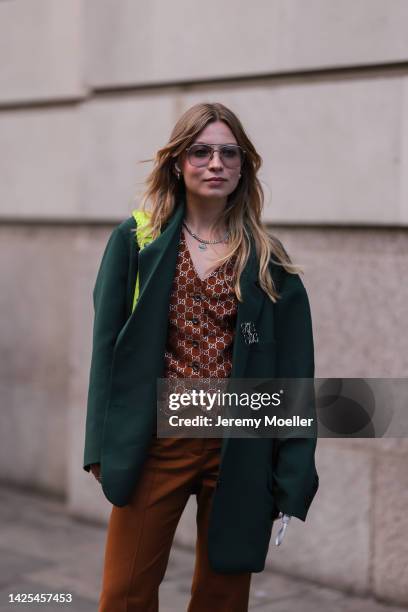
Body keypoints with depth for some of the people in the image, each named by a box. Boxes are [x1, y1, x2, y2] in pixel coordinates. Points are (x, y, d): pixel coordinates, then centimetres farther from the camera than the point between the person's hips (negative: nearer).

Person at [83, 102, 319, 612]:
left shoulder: (269, 261, 2)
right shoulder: (136, 241, 1)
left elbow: (293, 374, 1)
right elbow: (107, 343, 0)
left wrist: (292, 478, -4)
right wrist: (104, 444, -7)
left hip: (241, 449, 1)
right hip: (155, 441, -1)